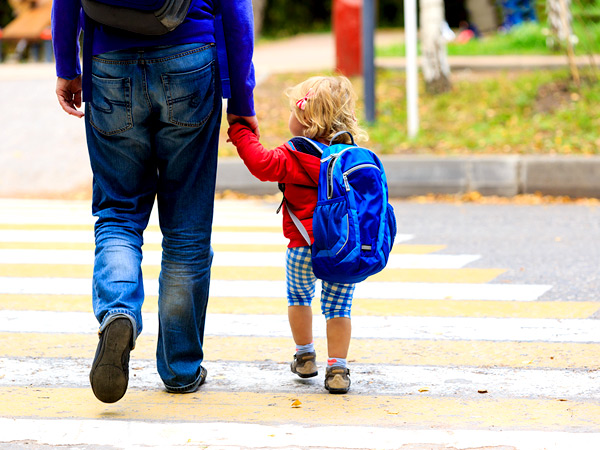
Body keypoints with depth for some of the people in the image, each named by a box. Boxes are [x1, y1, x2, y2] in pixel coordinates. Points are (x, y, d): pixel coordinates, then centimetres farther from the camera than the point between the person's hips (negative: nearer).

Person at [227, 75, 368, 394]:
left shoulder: (295, 156, -11)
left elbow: (262, 164, -22)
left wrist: (240, 132, -14)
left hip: (305, 247, -3)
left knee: (298, 296, 22)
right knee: (338, 306, 9)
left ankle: (305, 356, 30)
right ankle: (337, 369, 3)